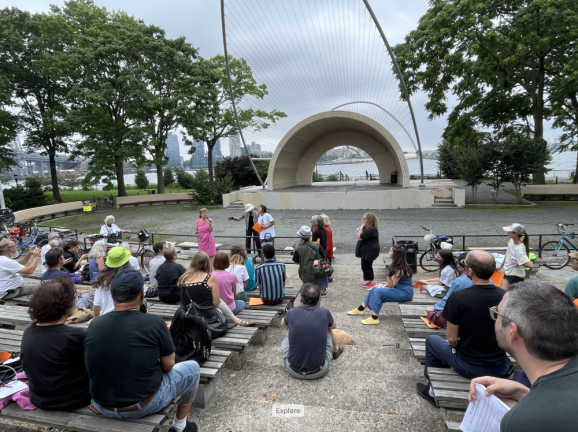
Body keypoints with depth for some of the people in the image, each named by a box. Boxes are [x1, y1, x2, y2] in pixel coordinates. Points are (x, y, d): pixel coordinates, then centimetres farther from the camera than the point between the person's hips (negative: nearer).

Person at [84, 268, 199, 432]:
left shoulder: (94, 324, -7)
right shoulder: (154, 323, -20)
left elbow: (107, 364, 10)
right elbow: (168, 365, -7)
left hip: (103, 407, 6)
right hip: (144, 405, -5)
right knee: (192, 368, 17)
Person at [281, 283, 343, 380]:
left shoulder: (292, 313, -8)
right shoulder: (324, 313, -9)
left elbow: (283, 323, 18)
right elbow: (333, 326, 16)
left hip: (293, 371, 1)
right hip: (318, 372, 0)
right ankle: (335, 351, 53)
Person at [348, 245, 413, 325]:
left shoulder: (399, 269, -24)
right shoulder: (399, 264, 4)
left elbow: (391, 285, -19)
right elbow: (393, 283, 14)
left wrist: (388, 274, -31)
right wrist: (387, 283, 0)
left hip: (405, 293, -9)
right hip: (400, 289, 9)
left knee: (377, 292, -20)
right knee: (375, 289, 3)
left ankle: (375, 318, -16)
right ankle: (360, 309, 9)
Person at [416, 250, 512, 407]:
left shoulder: (458, 297, -23)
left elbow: (452, 339, -15)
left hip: (467, 367, -4)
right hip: (500, 368, 4)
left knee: (432, 340, 23)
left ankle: (432, 391, 35)